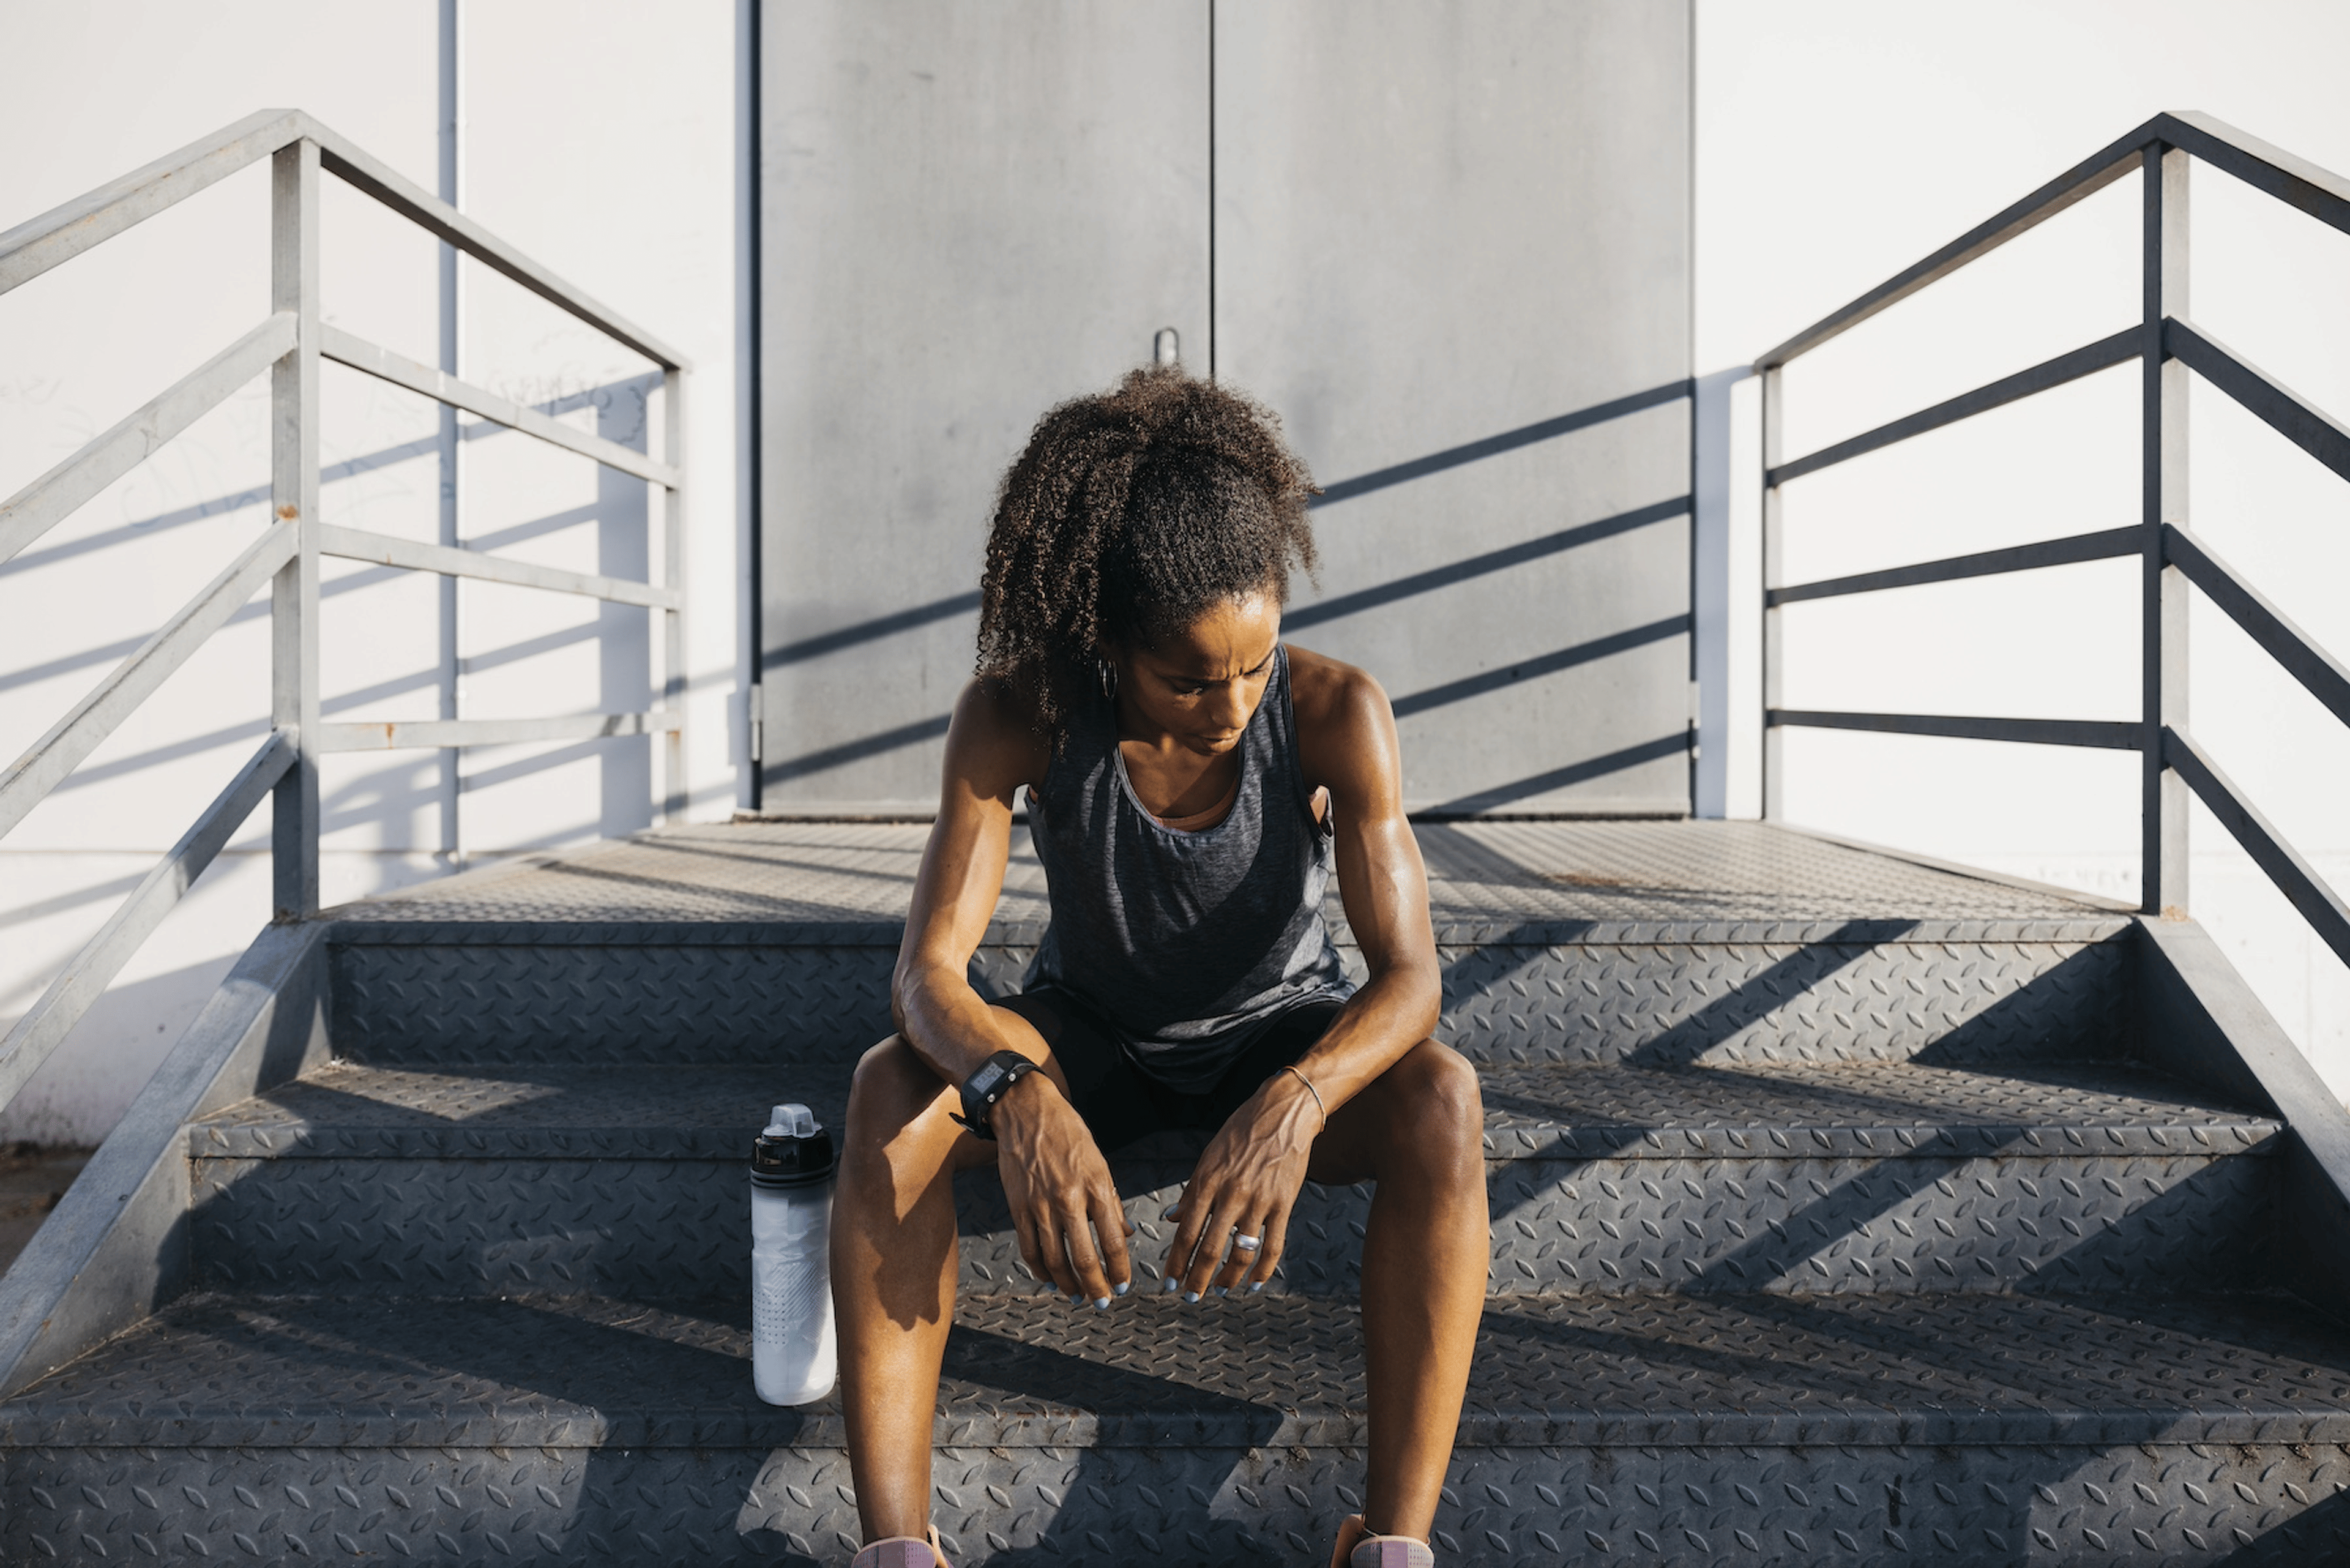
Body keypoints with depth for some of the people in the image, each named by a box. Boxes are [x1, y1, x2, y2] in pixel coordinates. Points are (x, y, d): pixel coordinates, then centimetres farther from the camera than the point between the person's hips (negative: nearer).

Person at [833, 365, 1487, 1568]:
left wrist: (1294, 1105, -49)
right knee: (893, 1088, -30)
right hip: (1091, 1036, 1)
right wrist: (1016, 1097, -51)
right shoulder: (1017, 714, -24)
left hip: (1279, 1032, 0)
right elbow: (926, 975, -29)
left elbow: (1408, 973, -28)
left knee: (1441, 1098, -33)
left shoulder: (1334, 713, -25)